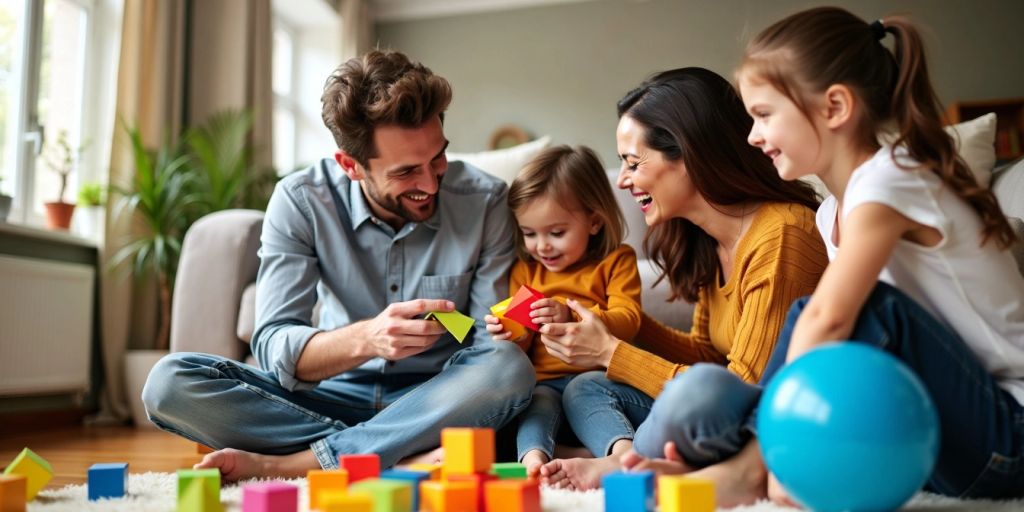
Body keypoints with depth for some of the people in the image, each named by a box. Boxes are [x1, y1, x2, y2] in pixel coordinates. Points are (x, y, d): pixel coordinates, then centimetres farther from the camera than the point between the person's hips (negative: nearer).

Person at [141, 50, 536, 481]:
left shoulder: (484, 201, -11)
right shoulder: (300, 201, -11)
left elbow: (493, 343, -9)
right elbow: (273, 346, -19)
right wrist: (366, 338, -39)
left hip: (434, 400, 0)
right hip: (338, 395, 1)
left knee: (510, 370, -33)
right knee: (168, 382, -19)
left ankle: (274, 464, -25)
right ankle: (414, 455, -23)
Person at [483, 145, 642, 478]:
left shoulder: (617, 261, 9)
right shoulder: (524, 270, 20)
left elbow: (627, 322, -7)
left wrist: (571, 318, -23)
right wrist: (513, 336, -4)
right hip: (544, 382, 3)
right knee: (538, 402, -30)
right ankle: (533, 457, -52)